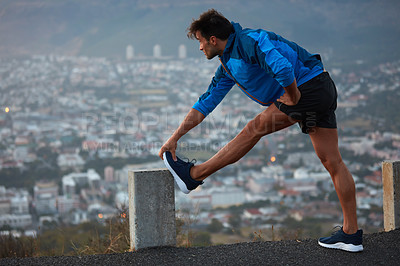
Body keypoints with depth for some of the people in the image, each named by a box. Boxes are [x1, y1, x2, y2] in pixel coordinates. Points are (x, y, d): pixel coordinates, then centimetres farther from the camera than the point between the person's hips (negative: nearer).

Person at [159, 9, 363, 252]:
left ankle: (193, 175, 1)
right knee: (332, 162, 7)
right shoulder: (228, 66, 17)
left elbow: (282, 68, -31)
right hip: (323, 94, 10)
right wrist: (175, 138, 16)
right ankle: (351, 233, 10)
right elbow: (206, 104, 19)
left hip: (310, 85, -10)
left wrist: (293, 96, -15)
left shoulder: (249, 41, -14)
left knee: (254, 130, -6)